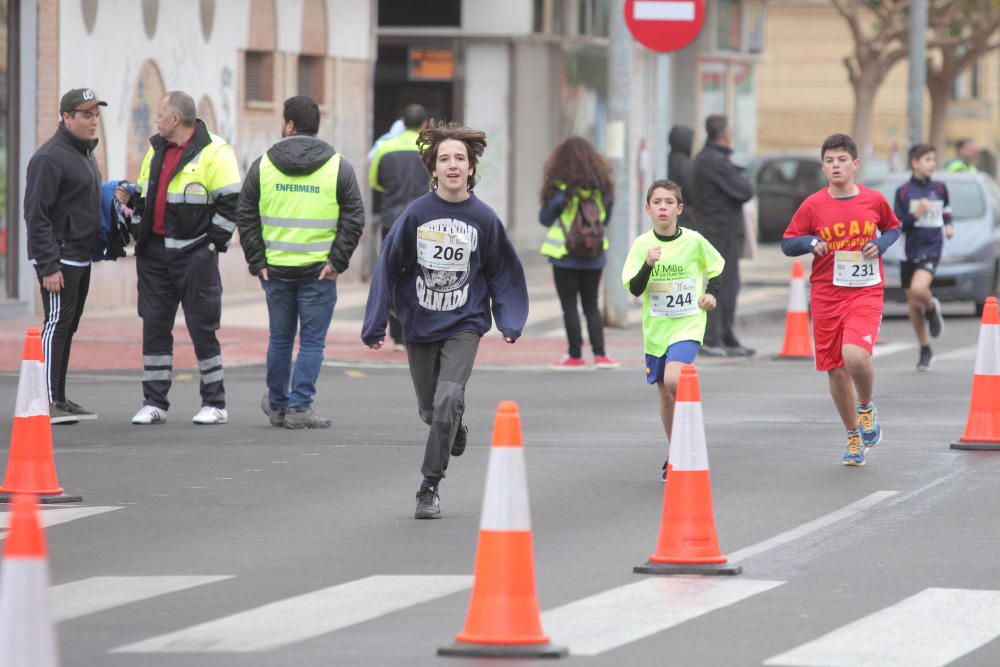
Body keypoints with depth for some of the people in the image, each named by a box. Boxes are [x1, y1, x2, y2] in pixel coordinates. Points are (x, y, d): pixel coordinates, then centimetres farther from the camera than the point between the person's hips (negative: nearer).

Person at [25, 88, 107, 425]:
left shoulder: (86, 154, 16)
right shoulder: (50, 157, -14)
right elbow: (36, 215, -17)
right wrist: (48, 266, -21)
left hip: (80, 257, 9)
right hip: (58, 258, -9)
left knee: (67, 326, 12)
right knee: (57, 324, -10)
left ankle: (59, 398, 17)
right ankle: (48, 401, -11)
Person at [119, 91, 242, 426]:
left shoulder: (213, 152, -9)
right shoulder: (156, 150, 15)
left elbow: (231, 202, -12)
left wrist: (212, 242, -13)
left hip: (194, 256, -7)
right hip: (154, 253, 7)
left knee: (202, 329, -2)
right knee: (154, 326, 5)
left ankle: (215, 404, 6)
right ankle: (154, 404, 10)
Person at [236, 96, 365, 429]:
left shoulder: (263, 165, 3)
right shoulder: (338, 167, -1)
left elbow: (246, 217, 3)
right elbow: (353, 219, -5)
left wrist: (257, 262, 4)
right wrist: (336, 262, -4)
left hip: (275, 269, 2)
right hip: (319, 272, -2)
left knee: (280, 339, 15)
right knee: (312, 342, 3)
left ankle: (277, 404, 26)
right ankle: (299, 407, -3)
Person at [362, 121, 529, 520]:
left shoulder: (483, 218, -6)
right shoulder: (417, 214, -7)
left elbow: (503, 272, 6)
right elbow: (388, 267, -2)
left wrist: (510, 322, -1)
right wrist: (375, 325, -3)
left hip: (464, 324, -2)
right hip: (420, 323, 2)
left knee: (448, 399, -19)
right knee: (429, 409, 12)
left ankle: (430, 487, -9)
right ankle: (454, 430, 48)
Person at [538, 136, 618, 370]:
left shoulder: (560, 188, -14)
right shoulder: (601, 186, -1)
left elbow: (545, 219, -5)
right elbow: (606, 218, 10)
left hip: (565, 254, -4)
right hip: (593, 256, 4)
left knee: (569, 306, 4)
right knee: (591, 305, 14)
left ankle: (575, 356, 5)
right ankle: (600, 354, 7)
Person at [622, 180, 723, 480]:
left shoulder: (694, 241, -5)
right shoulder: (642, 245, -5)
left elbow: (716, 268, 13)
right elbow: (635, 289, -11)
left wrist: (711, 294, -2)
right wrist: (649, 265, -26)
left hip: (688, 324, -2)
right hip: (656, 328, 3)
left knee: (673, 380, -26)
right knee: (665, 394, 10)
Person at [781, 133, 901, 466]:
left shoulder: (874, 200, -1)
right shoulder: (813, 205, -2)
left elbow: (893, 228, 17)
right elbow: (787, 243, 5)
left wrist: (881, 244, -4)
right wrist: (811, 243, -15)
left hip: (865, 293, -2)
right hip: (826, 297, 2)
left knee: (856, 356, -25)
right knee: (836, 370, 6)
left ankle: (866, 407, 7)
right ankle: (854, 437, 27)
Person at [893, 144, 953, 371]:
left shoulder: (940, 188, 5)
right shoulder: (903, 192, -3)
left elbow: (946, 209, 24)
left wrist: (949, 225, 4)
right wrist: (916, 215, -21)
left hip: (931, 249, -1)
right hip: (909, 250, 1)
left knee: (918, 288, -29)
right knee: (913, 304, 7)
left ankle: (932, 309, 6)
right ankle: (925, 352, 21)